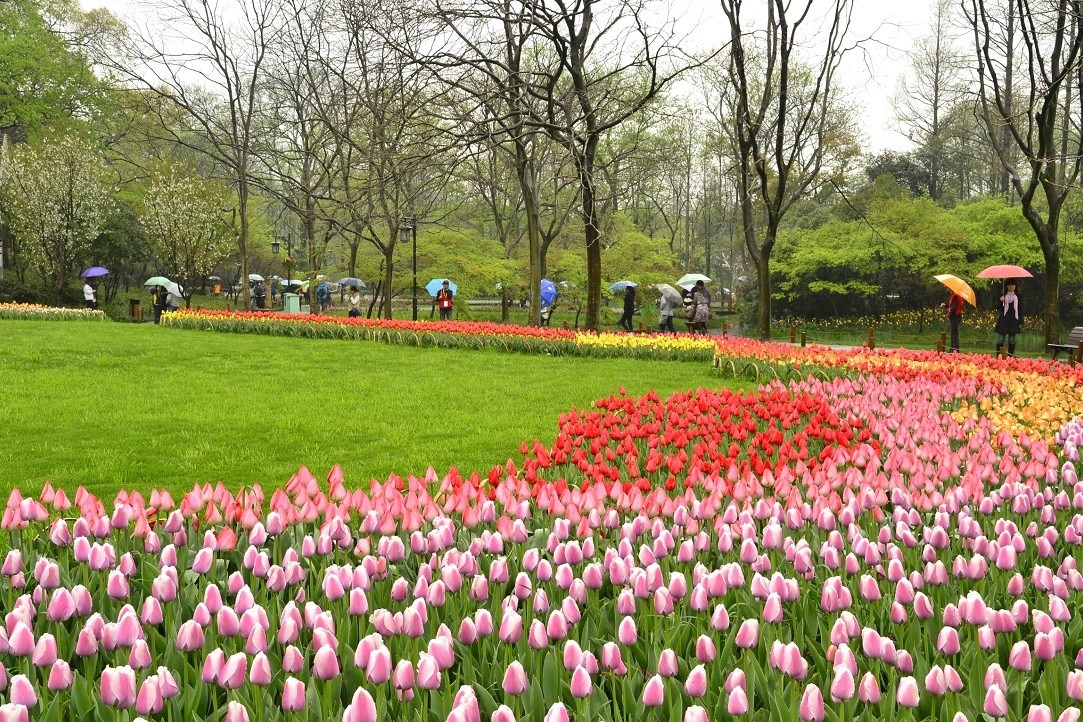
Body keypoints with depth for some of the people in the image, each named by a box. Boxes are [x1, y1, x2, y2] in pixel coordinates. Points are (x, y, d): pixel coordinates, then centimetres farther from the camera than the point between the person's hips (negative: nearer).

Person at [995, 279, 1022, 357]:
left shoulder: (1017, 296, 7)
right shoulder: (1003, 296, 5)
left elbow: (1020, 309, 9)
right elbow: (999, 309, 3)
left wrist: (1021, 321, 3)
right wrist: (1001, 301, -16)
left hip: (1013, 319, 1)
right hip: (1004, 319, -1)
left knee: (1012, 339, 2)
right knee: (1000, 338, -5)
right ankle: (998, 356, -1)